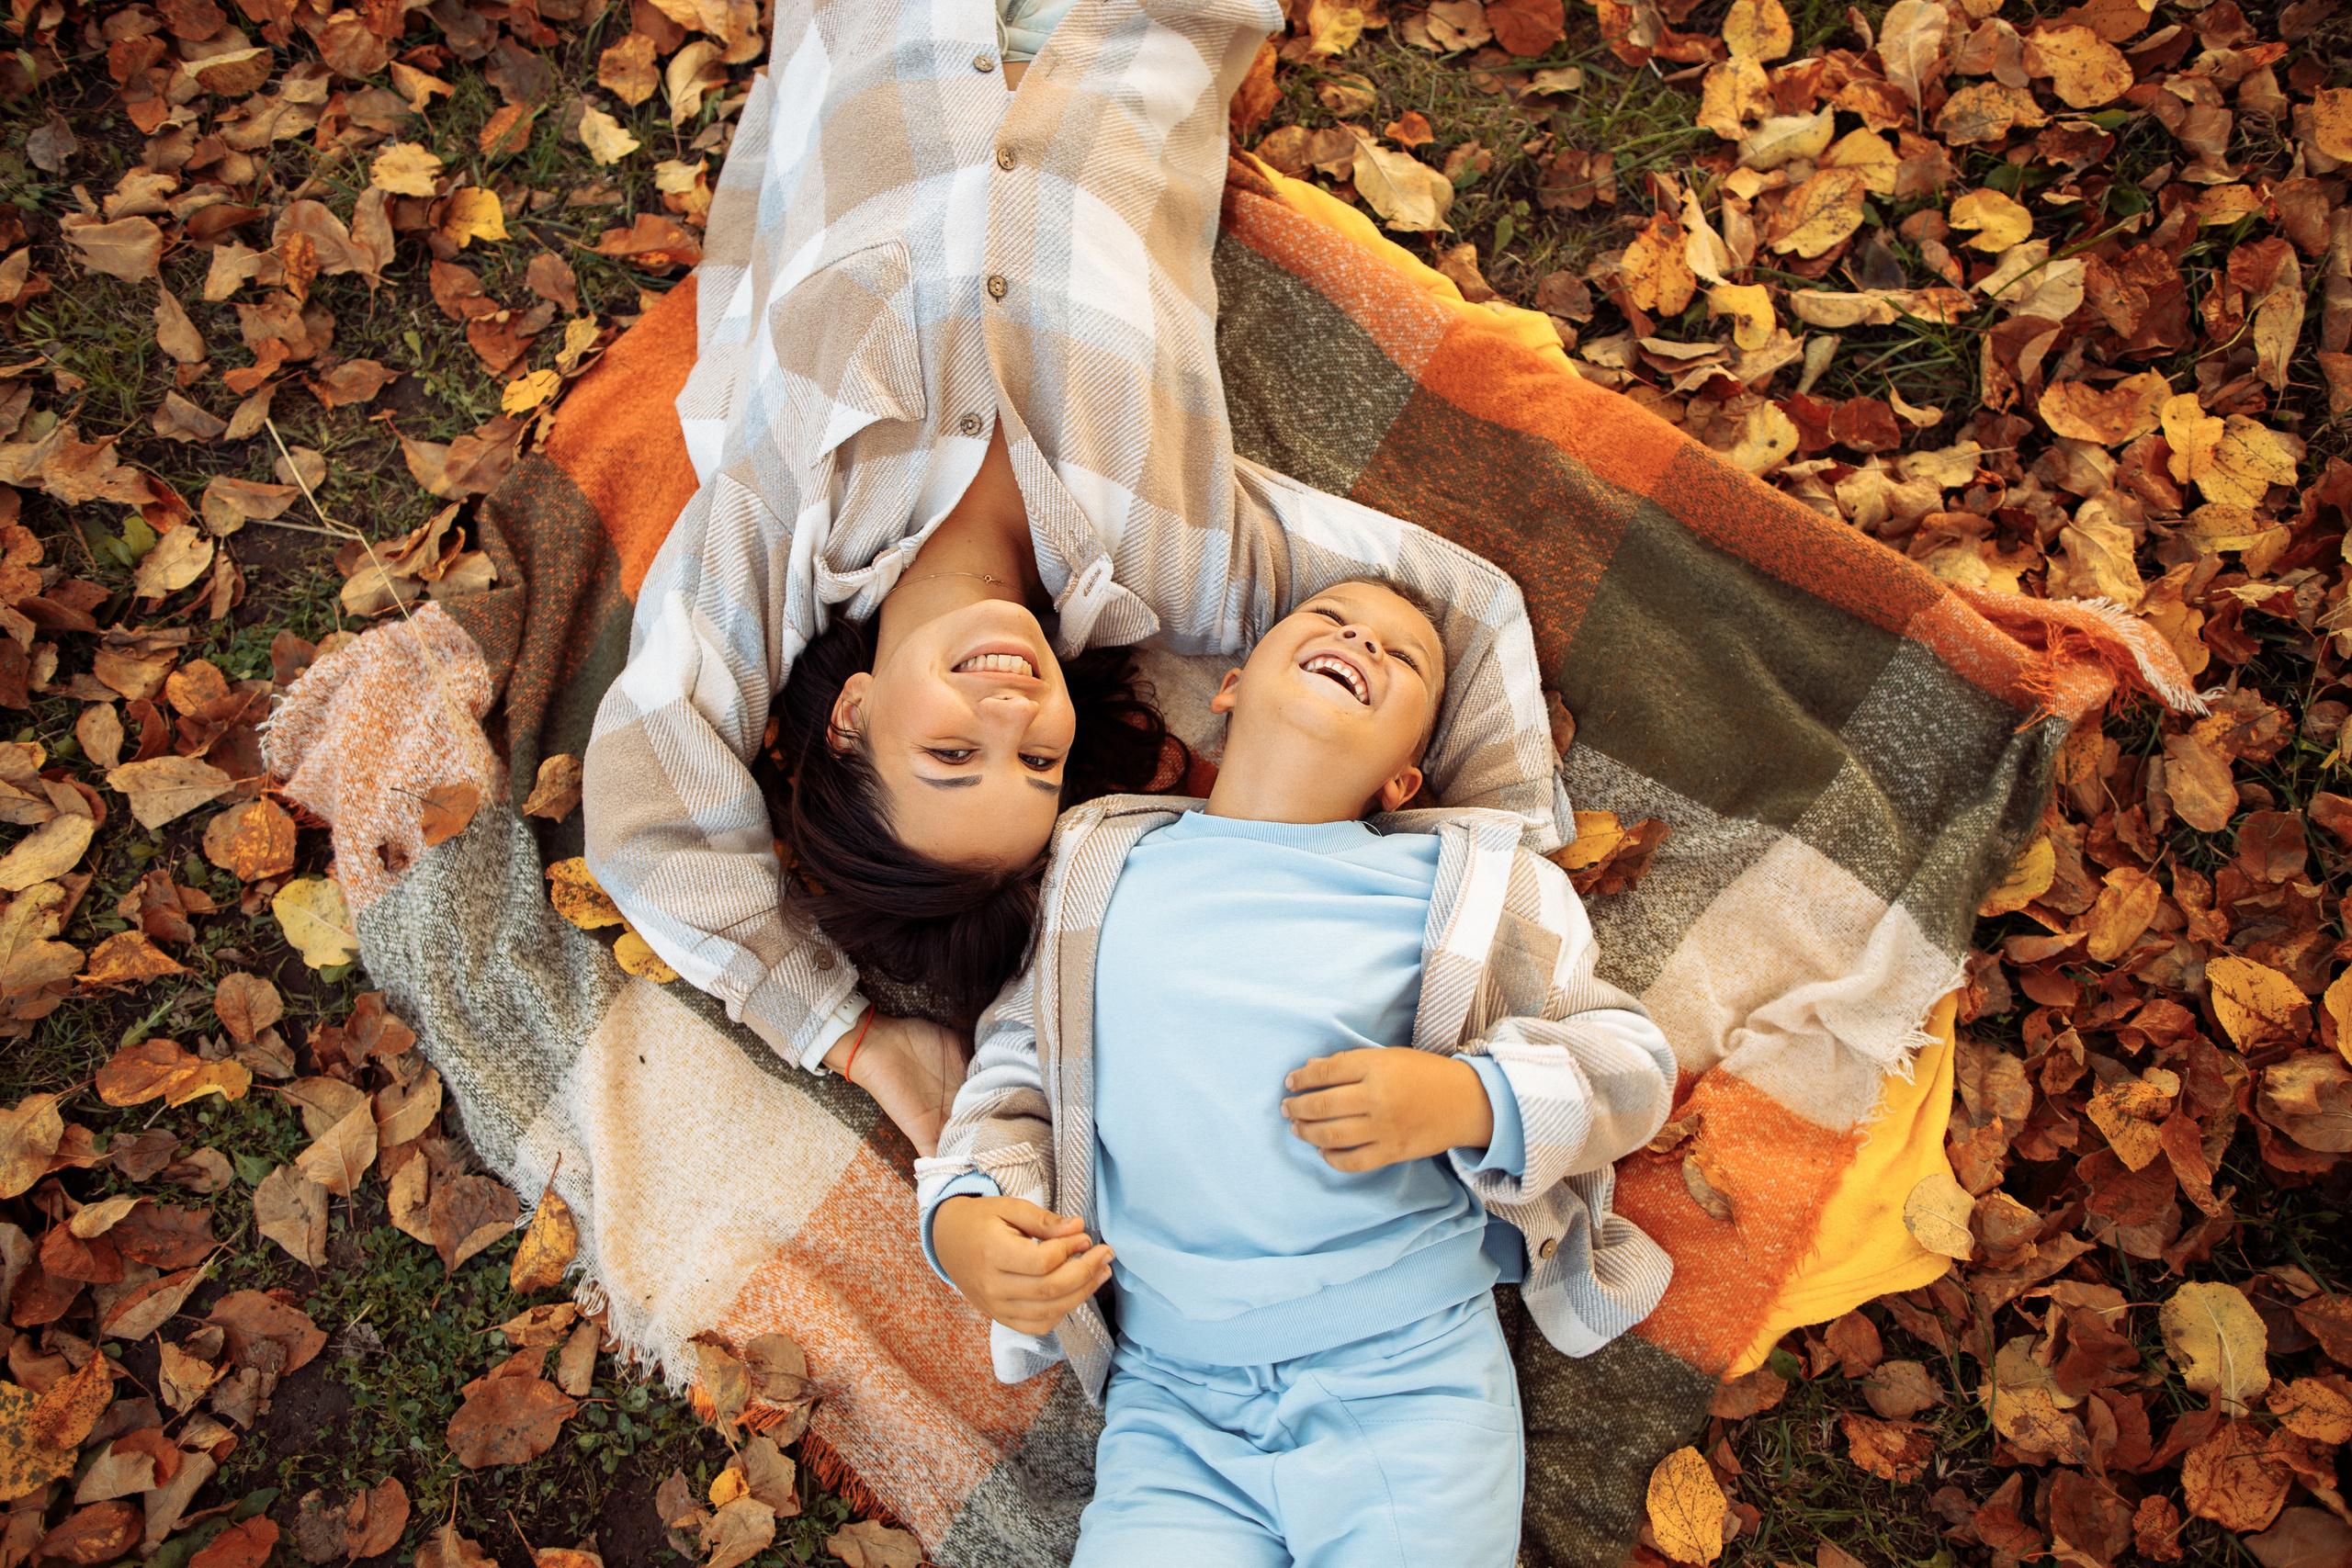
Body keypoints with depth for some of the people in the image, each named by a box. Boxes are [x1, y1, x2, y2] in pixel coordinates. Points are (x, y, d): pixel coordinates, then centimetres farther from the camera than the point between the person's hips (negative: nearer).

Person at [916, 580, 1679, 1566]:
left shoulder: (1470, 887, 4)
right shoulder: (1098, 875, 10)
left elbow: (1630, 1060, 7)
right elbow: (1014, 1071, 16)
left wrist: (1473, 1101, -13)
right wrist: (957, 1216, -4)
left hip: (1411, 1381, 0)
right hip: (1169, 1404, 1)